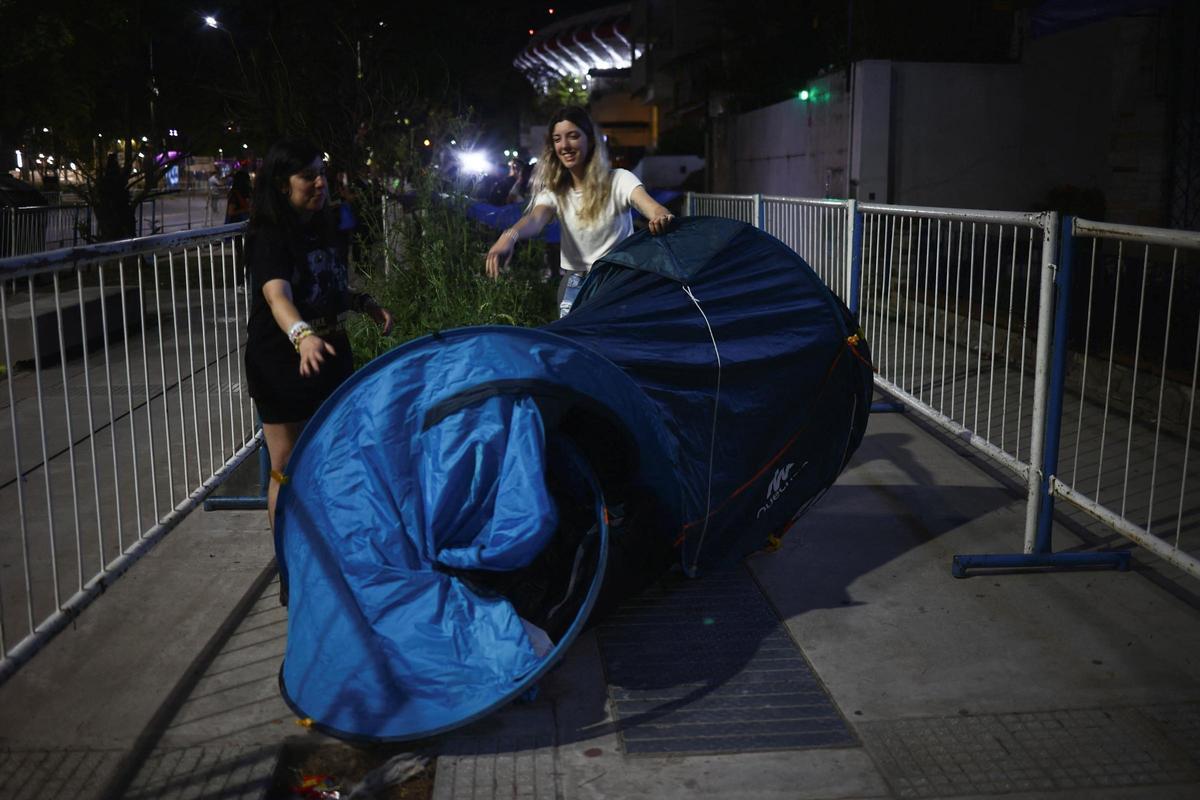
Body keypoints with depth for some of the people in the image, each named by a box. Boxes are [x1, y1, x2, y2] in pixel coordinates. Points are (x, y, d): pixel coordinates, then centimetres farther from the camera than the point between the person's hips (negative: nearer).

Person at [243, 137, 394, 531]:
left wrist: (364, 303, 2)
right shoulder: (269, 238, -19)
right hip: (282, 363, -7)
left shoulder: (326, 228, 5)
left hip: (332, 355, 7)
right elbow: (277, 295, -37)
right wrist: (302, 336, -55)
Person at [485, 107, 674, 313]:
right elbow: (535, 219, -19)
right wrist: (510, 236, -44)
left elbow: (649, 205, -26)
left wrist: (661, 217, -52)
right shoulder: (554, 191, 2)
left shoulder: (619, 180, -7)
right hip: (575, 282, 3)